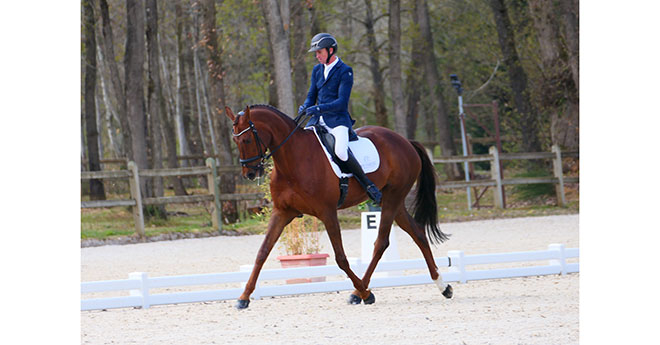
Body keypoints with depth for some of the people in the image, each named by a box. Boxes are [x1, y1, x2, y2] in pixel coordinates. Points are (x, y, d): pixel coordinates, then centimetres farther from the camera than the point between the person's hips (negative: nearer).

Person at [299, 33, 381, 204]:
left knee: (341, 151, -31)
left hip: (338, 121, -7)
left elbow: (342, 102, -15)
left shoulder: (345, 71, -7)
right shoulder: (317, 70, 14)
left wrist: (318, 108, -25)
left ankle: (368, 184, -15)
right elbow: (311, 96, 15)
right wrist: (305, 107, -9)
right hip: (318, 120, 7)